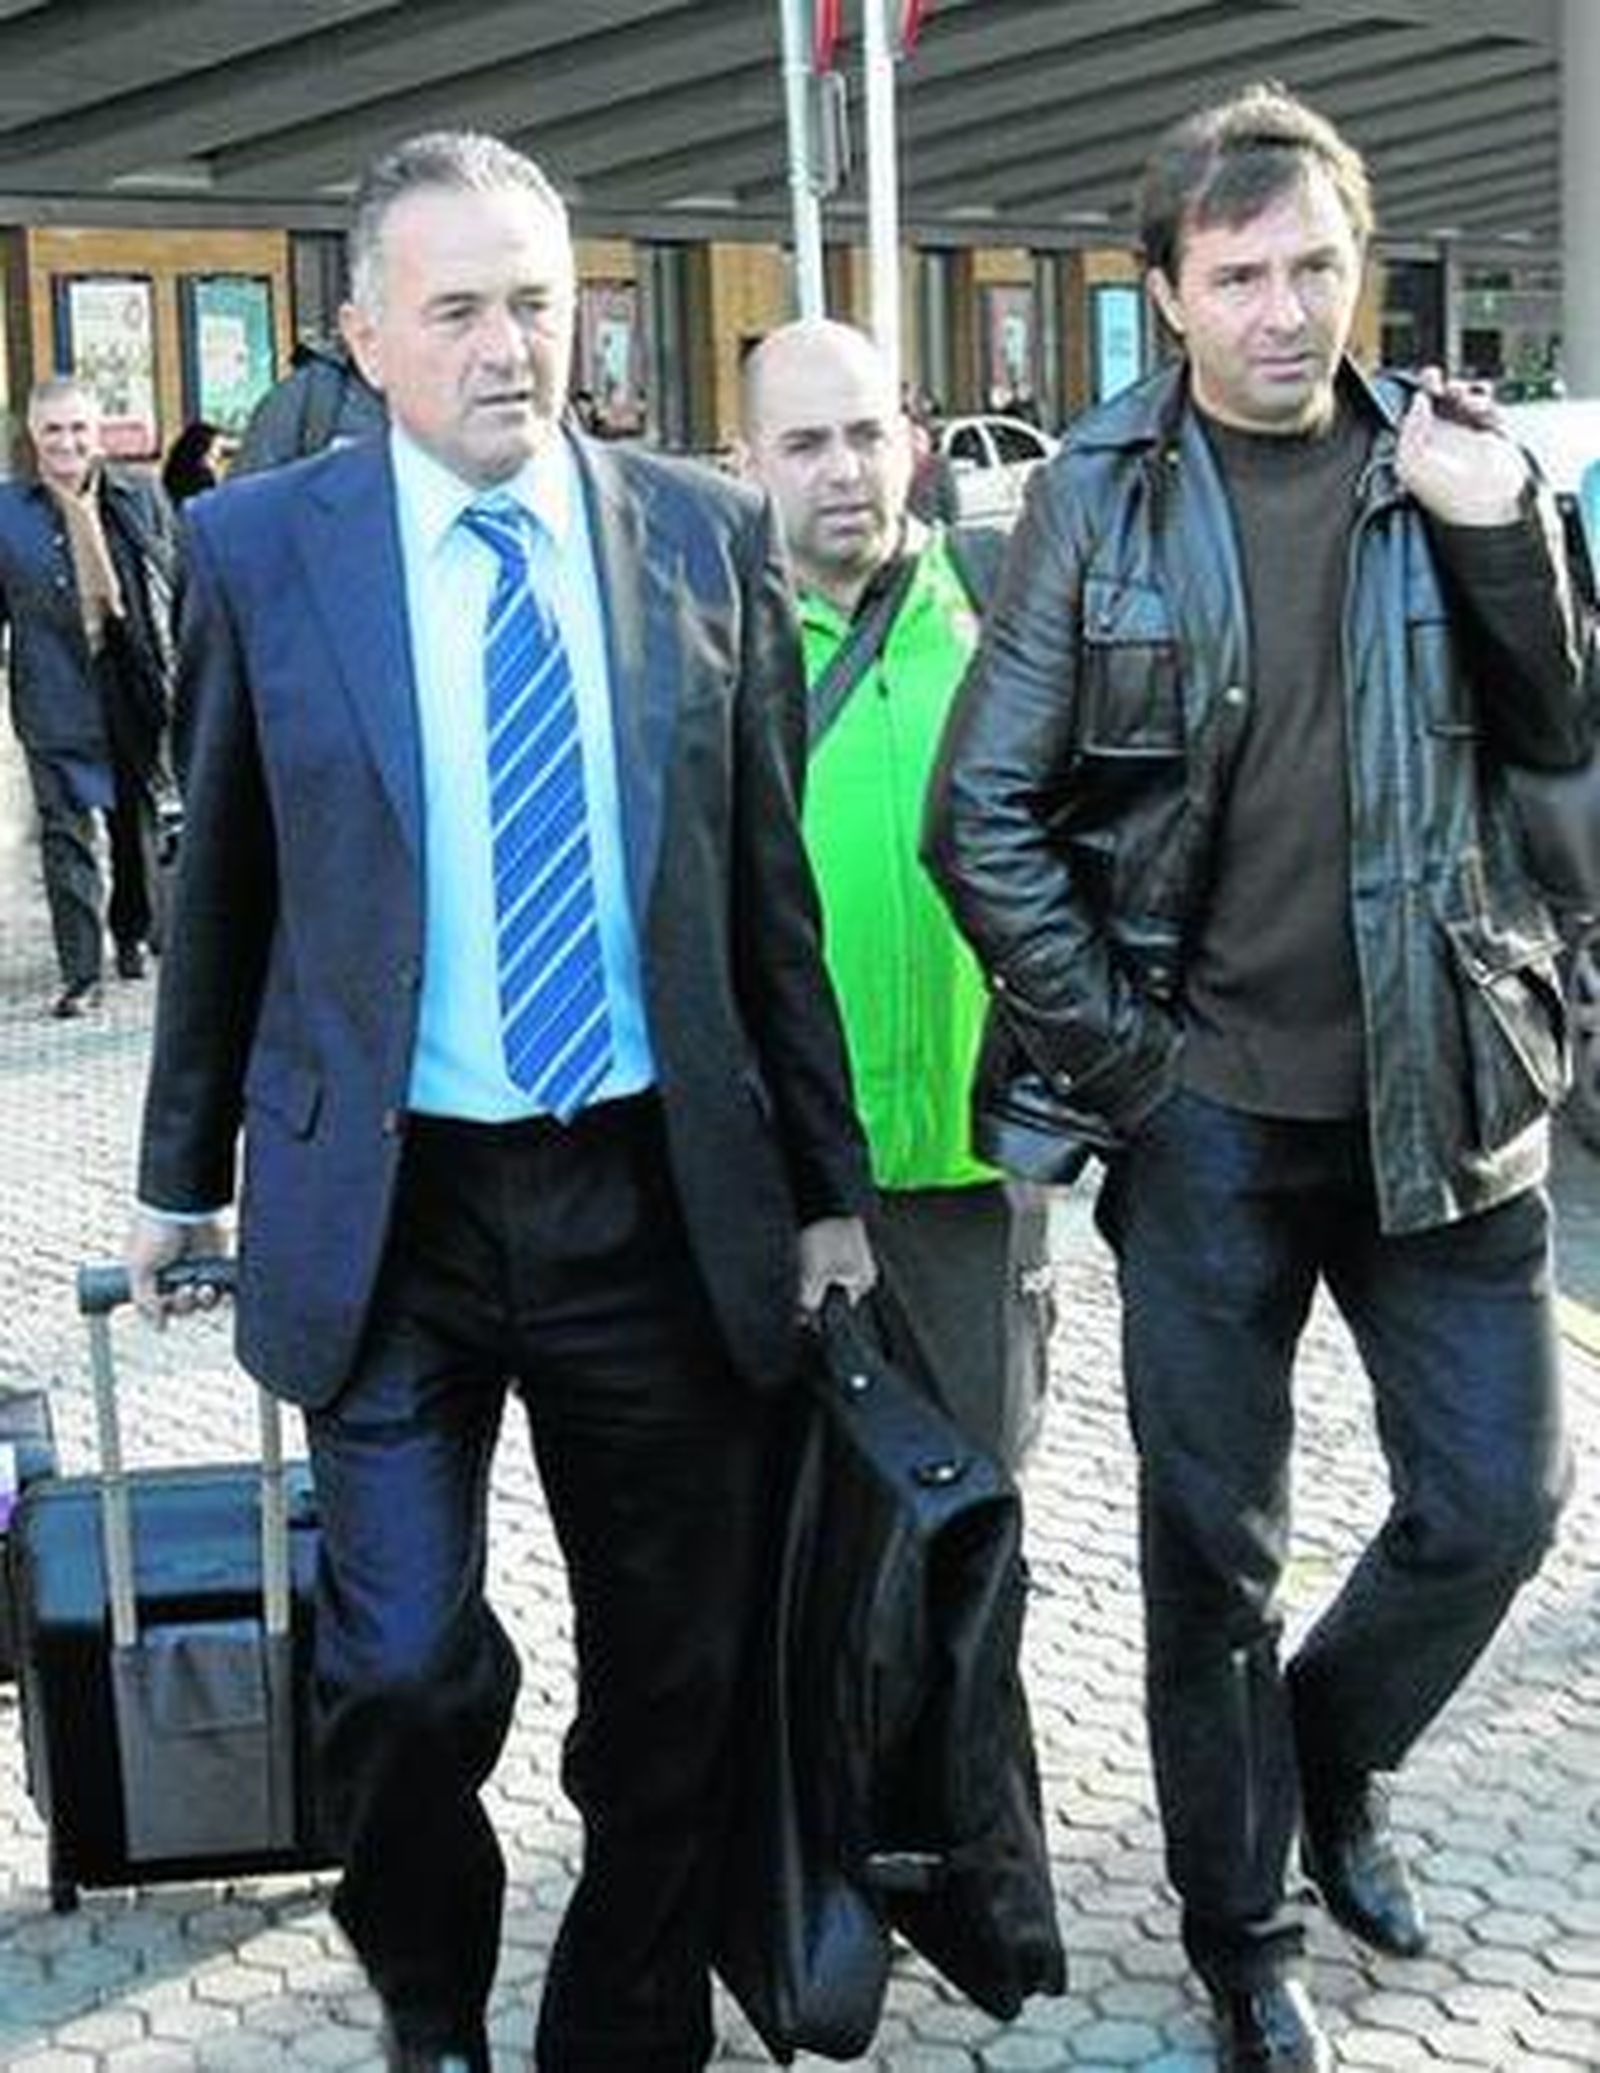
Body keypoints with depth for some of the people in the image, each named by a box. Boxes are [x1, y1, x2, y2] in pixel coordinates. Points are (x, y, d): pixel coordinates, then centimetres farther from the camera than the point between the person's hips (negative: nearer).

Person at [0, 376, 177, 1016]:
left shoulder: (142, 499, 5)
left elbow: (178, 589, 9)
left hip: (139, 689, 2)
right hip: (59, 696, -2)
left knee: (139, 821, 15)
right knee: (66, 836, -4)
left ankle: (133, 934, 36)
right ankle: (81, 974, 0)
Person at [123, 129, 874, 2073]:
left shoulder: (706, 533, 1)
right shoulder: (260, 547, -2)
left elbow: (766, 883, 5)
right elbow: (220, 886, 6)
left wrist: (827, 1183, 6)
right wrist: (182, 1172, 11)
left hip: (659, 1195, 2)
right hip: (388, 1201, -1)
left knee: (676, 1677, 10)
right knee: (401, 1669, -2)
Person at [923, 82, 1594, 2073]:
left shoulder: (1436, 457, 3)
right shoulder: (1100, 492, -4)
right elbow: (982, 813, -4)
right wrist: (1116, 1053, -7)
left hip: (1435, 1086, 3)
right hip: (1205, 1102, -2)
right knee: (1216, 1541, 8)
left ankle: (1333, 1747, 37)